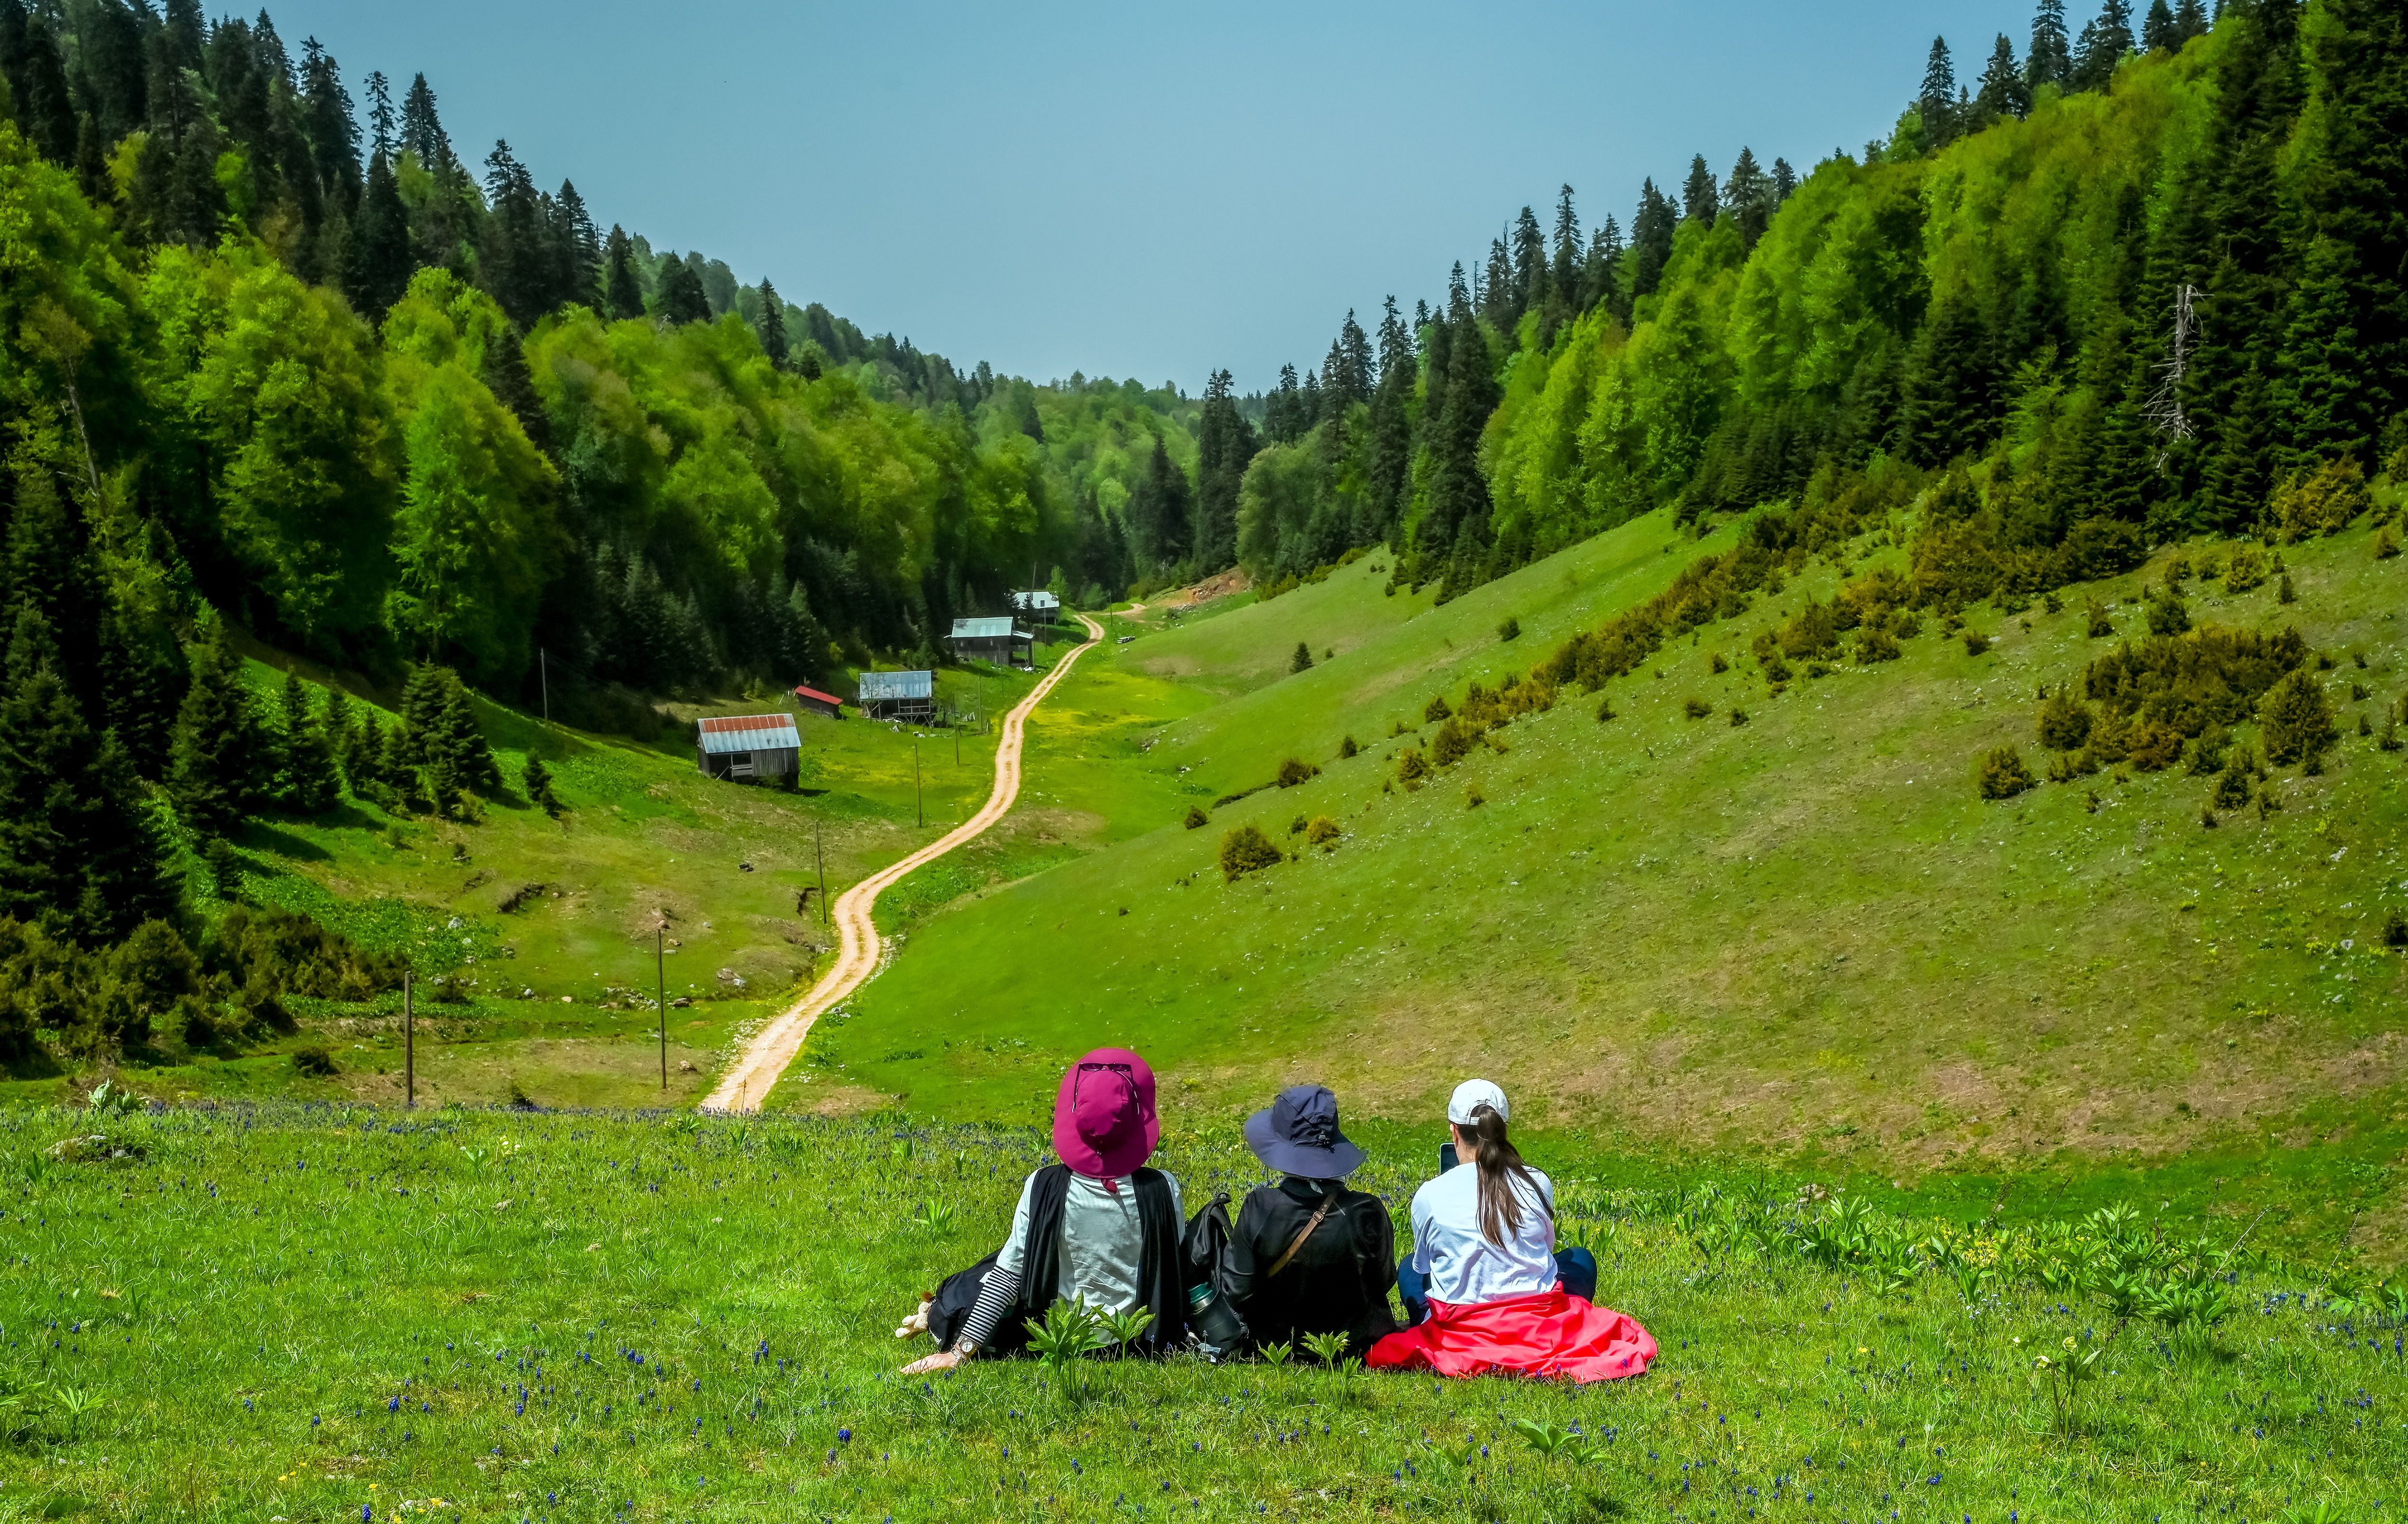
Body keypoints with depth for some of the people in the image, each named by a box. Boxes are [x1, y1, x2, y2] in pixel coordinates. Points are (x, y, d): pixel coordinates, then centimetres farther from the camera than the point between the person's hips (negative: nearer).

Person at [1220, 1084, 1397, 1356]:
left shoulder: (1259, 1208, -25)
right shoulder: (1368, 1212, -24)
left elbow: (1237, 1292, -18)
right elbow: (1383, 1283, -7)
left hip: (1276, 1344, 1)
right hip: (1355, 1346, 0)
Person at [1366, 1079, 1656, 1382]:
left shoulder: (1430, 1196, -6)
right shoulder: (1538, 1184, -2)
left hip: (1462, 1331, 0)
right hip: (1541, 1329, 0)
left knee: (1410, 1268, 31)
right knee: (1580, 1259, 29)